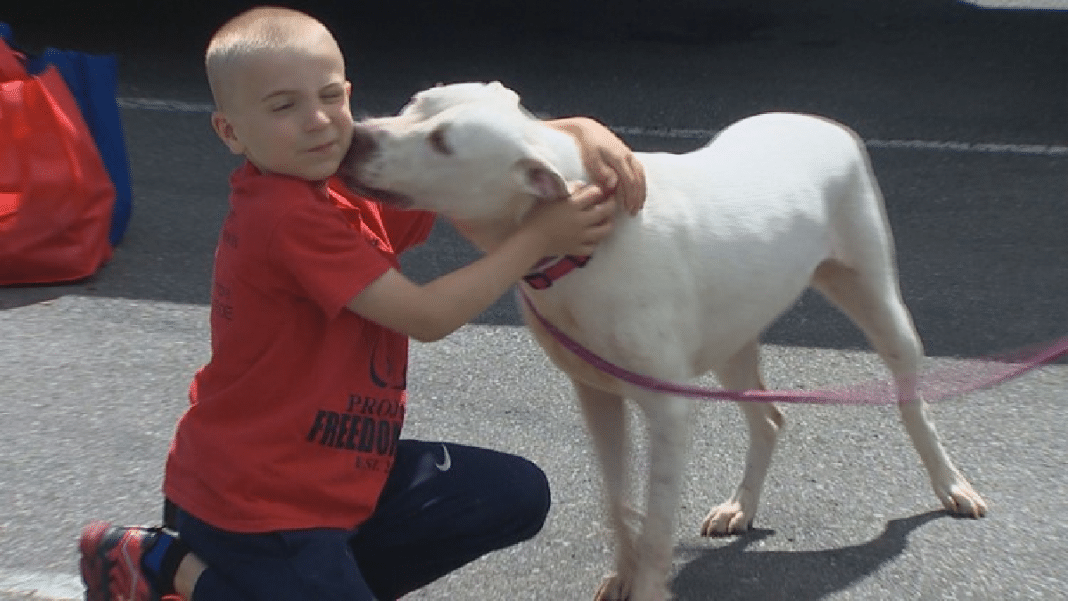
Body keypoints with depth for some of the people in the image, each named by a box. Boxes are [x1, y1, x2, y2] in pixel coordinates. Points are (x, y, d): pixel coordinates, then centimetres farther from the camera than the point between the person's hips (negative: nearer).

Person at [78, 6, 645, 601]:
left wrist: (581, 131, -13)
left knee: (518, 496, 8)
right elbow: (428, 317, -24)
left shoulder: (350, 179, 1)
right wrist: (539, 238, -20)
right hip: (253, 502, -8)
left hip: (337, 475, 9)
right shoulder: (289, 216, -25)